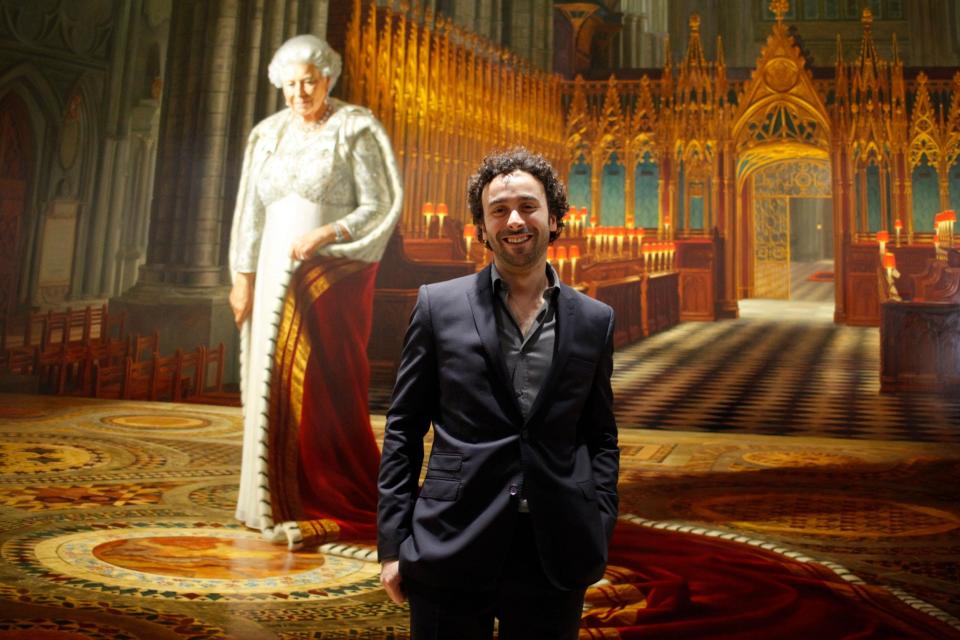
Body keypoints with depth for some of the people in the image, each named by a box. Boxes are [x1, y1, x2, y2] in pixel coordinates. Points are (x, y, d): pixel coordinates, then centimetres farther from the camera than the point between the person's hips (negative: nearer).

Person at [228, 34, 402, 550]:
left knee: (322, 387, -8)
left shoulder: (355, 130, -3)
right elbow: (252, 211, 12)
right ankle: (280, 499, 17)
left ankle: (331, 508, 2)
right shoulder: (268, 135, 12)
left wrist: (324, 235, -19)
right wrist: (244, 277, 6)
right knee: (275, 385, 6)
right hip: (277, 276, 6)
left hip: (332, 276, -5)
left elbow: (379, 208, -7)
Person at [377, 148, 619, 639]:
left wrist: (599, 533, 2)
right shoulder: (438, 305, 1)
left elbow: (601, 436, 12)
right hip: (451, 553, -1)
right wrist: (393, 543, -2)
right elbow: (403, 428, 2)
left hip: (557, 559, 2)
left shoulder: (594, 320, 7)